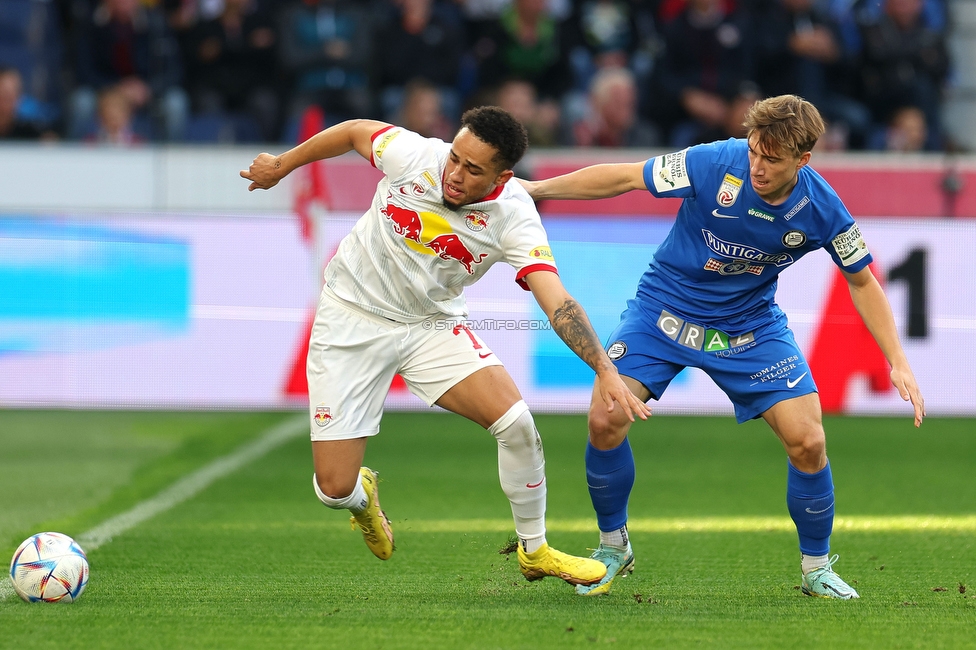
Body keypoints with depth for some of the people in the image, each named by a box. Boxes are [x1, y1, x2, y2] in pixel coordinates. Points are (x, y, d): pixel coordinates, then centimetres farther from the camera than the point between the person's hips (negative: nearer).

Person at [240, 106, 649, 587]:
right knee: (334, 490, -6)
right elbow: (353, 131, -1)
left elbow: (557, 303, -31)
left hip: (432, 325, 1)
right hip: (351, 317, -1)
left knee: (515, 421, -21)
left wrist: (606, 371, -44)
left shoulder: (514, 218, -22)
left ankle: (534, 551, 4)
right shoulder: (414, 155, -22)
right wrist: (281, 166, 13)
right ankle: (362, 498, 35)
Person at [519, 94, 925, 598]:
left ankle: (816, 568, 13)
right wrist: (535, 188, -12)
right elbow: (622, 178, -13)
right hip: (665, 310, -1)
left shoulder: (822, 211, -18)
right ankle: (612, 546, 8)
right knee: (605, 421, -18)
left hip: (751, 327, 1)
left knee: (807, 441, -11)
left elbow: (861, 281, 0)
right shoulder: (715, 164, -25)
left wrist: (897, 362, -5)